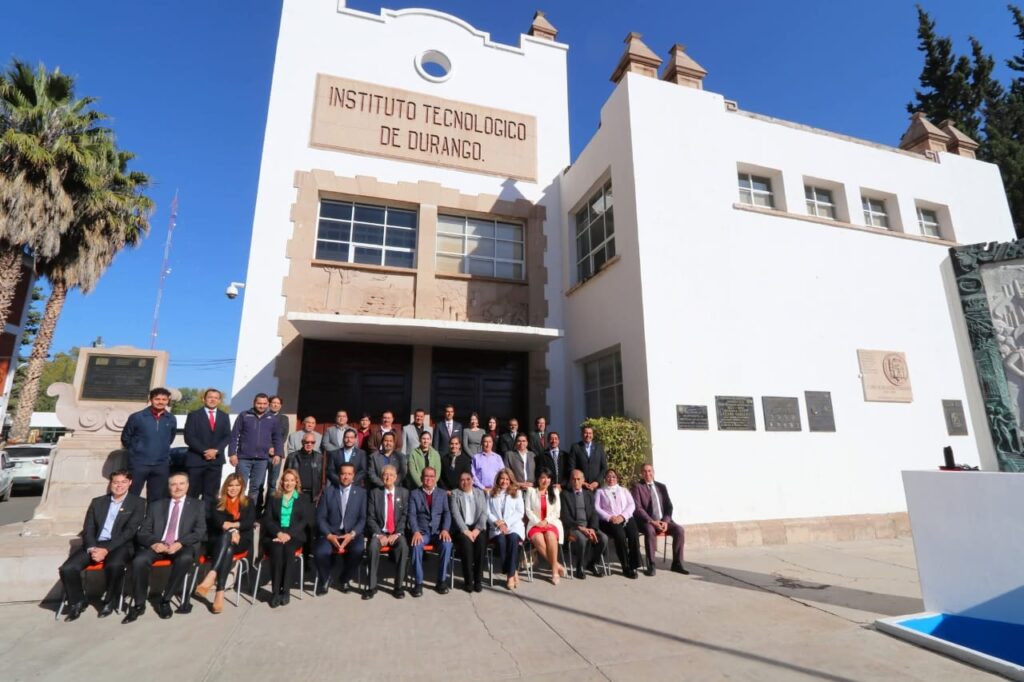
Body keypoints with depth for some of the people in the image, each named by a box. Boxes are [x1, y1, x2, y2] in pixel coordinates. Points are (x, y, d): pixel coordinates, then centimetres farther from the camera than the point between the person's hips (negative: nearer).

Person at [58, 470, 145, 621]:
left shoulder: (138, 503, 3)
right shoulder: (97, 502, 17)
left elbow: (130, 531, -7)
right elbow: (87, 529, 11)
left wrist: (107, 549, -18)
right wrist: (92, 548, -9)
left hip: (120, 545, -4)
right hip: (94, 544, 5)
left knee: (114, 565, -34)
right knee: (67, 569, -20)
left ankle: (110, 602, -6)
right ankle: (77, 602, 7)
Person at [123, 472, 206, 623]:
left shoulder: (198, 505, 11)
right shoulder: (156, 505, 18)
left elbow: (200, 532, 1)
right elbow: (143, 532, 10)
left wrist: (180, 543, -17)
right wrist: (154, 543, -12)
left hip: (183, 547, -2)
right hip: (157, 546, 2)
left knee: (185, 558, -34)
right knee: (139, 561, -28)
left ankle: (165, 600, -15)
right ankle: (139, 604, -9)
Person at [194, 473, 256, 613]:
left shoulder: (248, 503, 17)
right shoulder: (218, 503, 16)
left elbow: (250, 523, 2)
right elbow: (216, 521, -2)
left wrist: (232, 524, -16)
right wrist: (231, 530, -19)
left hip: (240, 541, 0)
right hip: (218, 541, 0)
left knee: (227, 543, -36)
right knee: (226, 543, -37)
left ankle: (211, 577, -54)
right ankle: (220, 591, -49)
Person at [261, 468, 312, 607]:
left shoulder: (303, 500, 13)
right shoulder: (273, 498, 15)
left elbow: (304, 521, 3)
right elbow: (267, 519, 5)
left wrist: (289, 534, -13)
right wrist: (279, 533, -13)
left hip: (294, 536, -1)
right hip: (275, 535, 1)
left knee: (288, 549, -32)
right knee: (277, 549, -32)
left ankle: (286, 590, -24)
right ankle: (275, 591, -25)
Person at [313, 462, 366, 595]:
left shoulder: (361, 492, 6)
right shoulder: (328, 491, 7)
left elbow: (363, 518, 1)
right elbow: (320, 517, 2)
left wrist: (352, 534, -15)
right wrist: (329, 535, -13)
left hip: (352, 533, 0)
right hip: (331, 533, 0)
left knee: (358, 550, -31)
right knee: (320, 552, -29)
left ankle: (344, 579, 2)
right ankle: (324, 579, 6)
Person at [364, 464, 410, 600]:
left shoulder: (404, 493, 5)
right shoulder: (375, 493, 6)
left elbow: (405, 516, 0)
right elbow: (370, 517, 1)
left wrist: (397, 533, -13)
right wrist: (378, 534, -13)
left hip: (397, 533, 0)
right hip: (379, 532, 1)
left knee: (403, 547, -30)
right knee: (373, 547, -31)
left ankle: (399, 585, -18)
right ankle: (372, 586, -18)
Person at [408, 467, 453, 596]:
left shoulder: (442, 493, 12)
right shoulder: (414, 494, 7)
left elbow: (447, 513, 4)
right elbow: (412, 515, -3)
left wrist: (445, 529, -14)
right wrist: (415, 531, -20)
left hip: (438, 531, 1)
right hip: (421, 532, -1)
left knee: (447, 544, -29)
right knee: (416, 546, -33)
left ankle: (442, 581, -12)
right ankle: (418, 583, -17)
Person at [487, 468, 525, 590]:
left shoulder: (516, 493, 15)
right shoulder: (492, 494, 16)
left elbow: (520, 512, 5)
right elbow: (488, 513, 7)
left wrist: (506, 523, -8)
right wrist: (497, 522, -11)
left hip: (514, 526, 0)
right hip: (497, 527, 0)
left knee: (513, 539, -33)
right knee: (501, 540, -32)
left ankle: (511, 575, -25)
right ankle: (514, 573, -22)